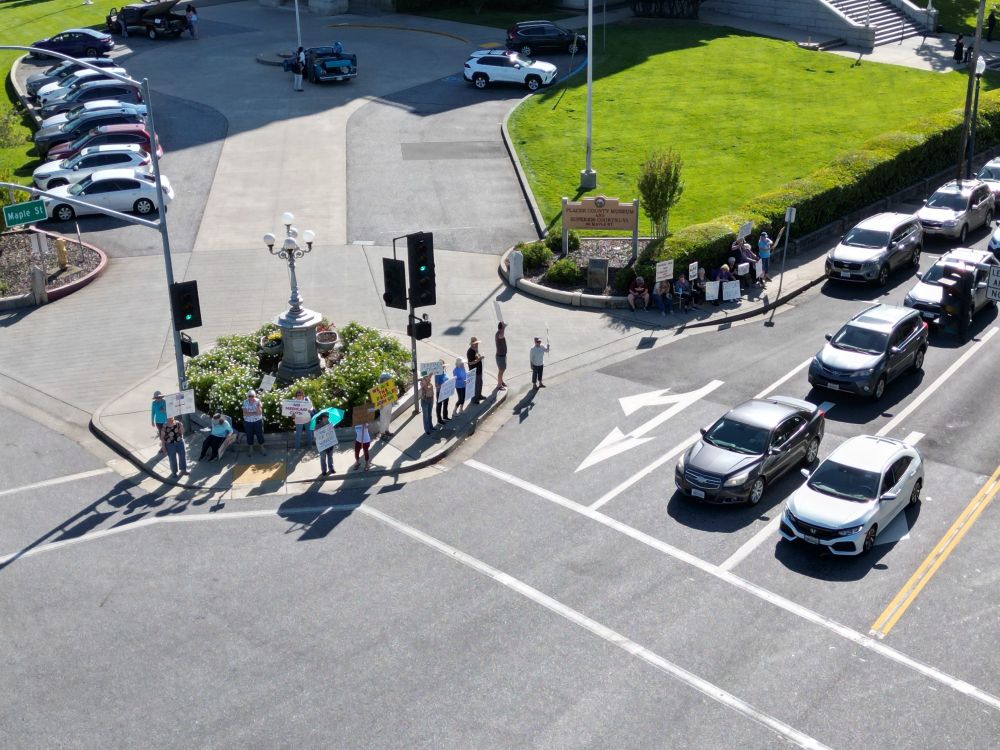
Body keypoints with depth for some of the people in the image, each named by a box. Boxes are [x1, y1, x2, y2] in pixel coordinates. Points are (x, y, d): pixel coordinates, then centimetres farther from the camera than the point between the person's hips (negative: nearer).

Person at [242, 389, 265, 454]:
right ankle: (250, 449, 31)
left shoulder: (258, 401, -13)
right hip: (248, 422, 1)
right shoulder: (245, 402, -10)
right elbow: (245, 414, -17)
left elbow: (259, 413, -23)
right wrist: (255, 413, -21)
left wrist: (257, 406, -38)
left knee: (260, 435, 9)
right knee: (249, 436, 12)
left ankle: (262, 448, 27)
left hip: (258, 421, -1)